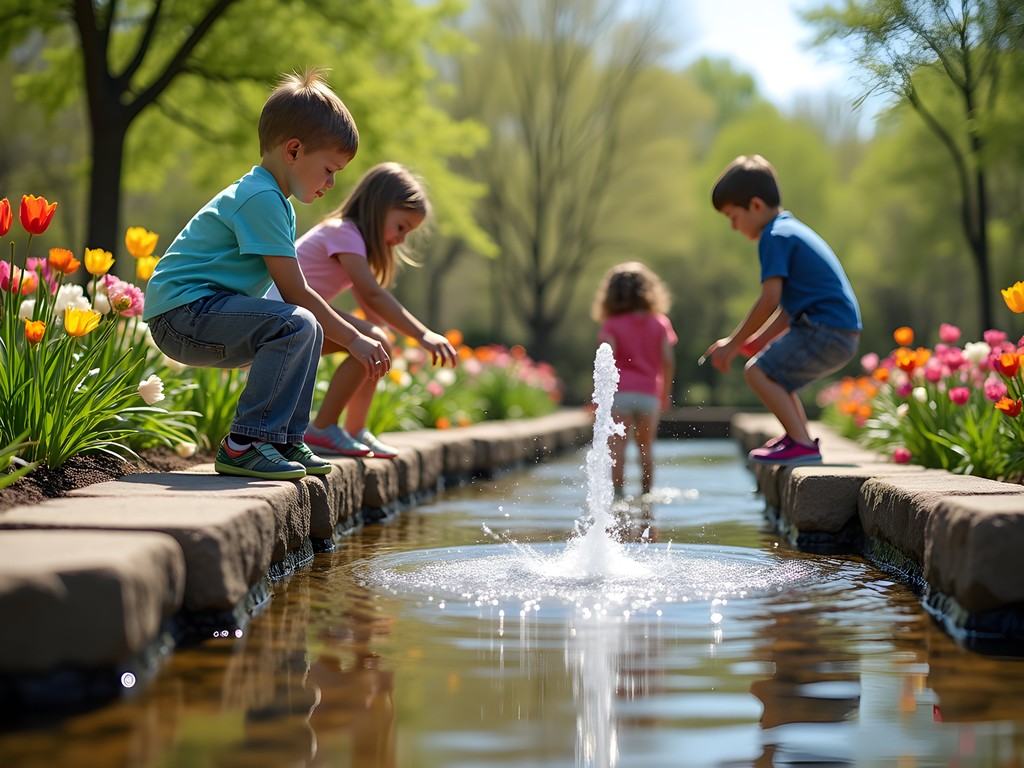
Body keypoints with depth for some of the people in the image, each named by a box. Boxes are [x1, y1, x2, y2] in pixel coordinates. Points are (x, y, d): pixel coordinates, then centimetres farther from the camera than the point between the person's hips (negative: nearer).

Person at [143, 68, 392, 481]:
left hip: (207, 313, 11)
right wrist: (352, 339, -8)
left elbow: (293, 290, 20)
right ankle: (243, 445, -23)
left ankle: (285, 441, 13)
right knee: (297, 324, -27)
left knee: (310, 331, 16)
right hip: (182, 311, -11)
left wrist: (353, 334, 15)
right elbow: (294, 292, -16)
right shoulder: (261, 198, -16)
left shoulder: (274, 200, 18)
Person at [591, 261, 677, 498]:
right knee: (646, 446, 15)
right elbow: (668, 362, 3)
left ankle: (618, 491, -21)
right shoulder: (659, 323, 10)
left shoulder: (612, 326, 3)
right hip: (649, 394, 3)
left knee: (617, 444, -9)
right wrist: (666, 394, 12)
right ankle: (646, 492, 17)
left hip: (620, 392, -3)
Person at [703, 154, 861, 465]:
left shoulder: (774, 237, -9)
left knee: (758, 371, -13)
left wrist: (734, 344, -11)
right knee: (775, 373, 25)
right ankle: (800, 437, 25)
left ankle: (802, 443, -19)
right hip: (842, 334, 10)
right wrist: (757, 341, 20)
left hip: (826, 331, -10)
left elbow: (770, 299, -18)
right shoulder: (793, 230, 23)